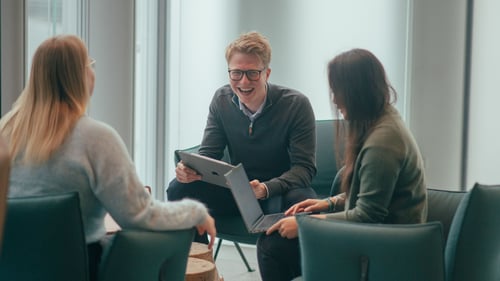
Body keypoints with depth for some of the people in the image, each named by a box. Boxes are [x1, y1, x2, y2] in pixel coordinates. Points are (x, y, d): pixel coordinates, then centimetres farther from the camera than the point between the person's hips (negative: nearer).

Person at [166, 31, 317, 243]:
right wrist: (190, 170, -26)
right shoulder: (222, 100, -3)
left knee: (299, 201, -38)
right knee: (179, 188, -16)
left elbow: (304, 168, -19)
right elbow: (208, 154, -1)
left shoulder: (296, 104, -16)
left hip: (281, 190, -4)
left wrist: (266, 189, -37)